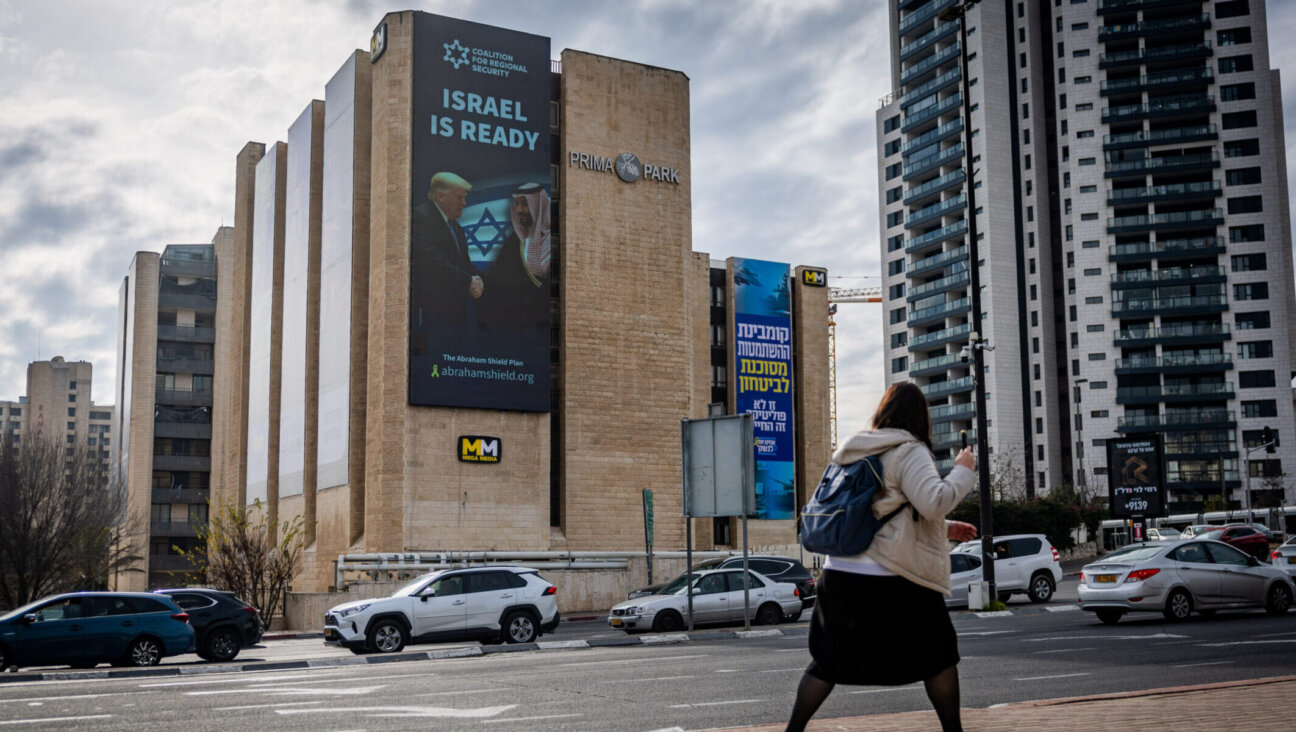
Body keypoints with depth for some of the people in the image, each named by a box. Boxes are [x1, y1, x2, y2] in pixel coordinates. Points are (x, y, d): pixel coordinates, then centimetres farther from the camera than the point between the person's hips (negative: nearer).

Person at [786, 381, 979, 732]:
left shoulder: (858, 453, 17)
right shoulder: (908, 452, -8)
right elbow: (934, 502, -21)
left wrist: (946, 529, 27)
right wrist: (964, 471, -4)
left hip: (840, 573, 7)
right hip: (892, 579, -7)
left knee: (828, 660, 14)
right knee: (938, 653, 12)